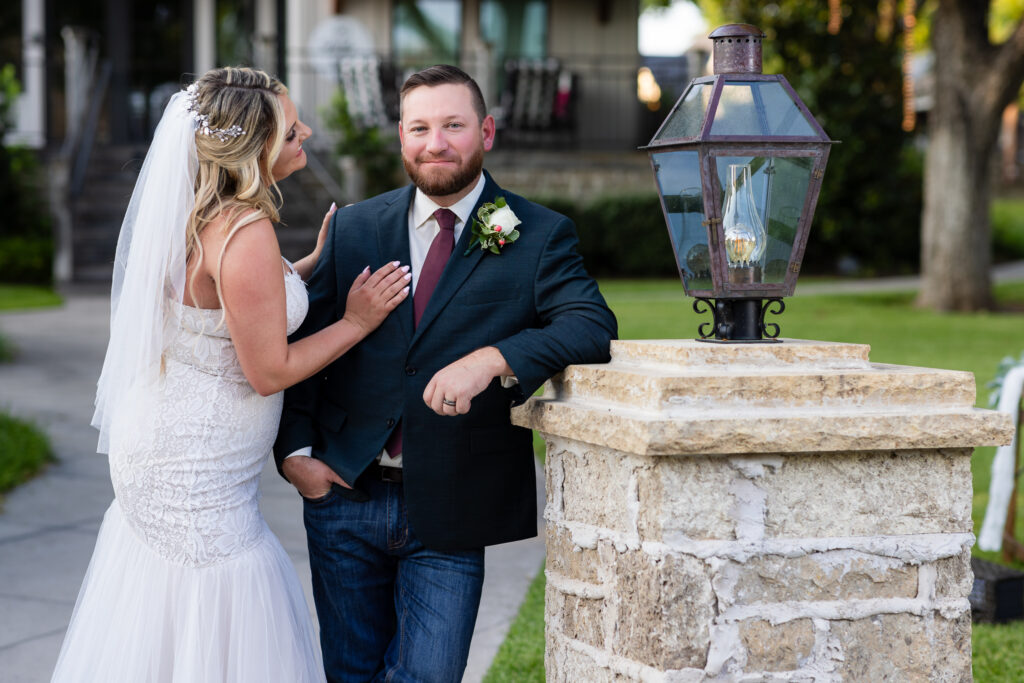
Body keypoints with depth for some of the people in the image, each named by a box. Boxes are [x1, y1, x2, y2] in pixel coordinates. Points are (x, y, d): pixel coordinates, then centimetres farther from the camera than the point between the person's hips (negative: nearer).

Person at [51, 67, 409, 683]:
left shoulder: (201, 213, 4)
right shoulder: (248, 235, -25)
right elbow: (269, 371, -19)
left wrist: (317, 262, 14)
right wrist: (357, 322, -10)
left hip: (161, 456, 10)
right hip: (198, 478, -10)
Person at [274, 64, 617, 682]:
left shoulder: (539, 236, -3)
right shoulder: (353, 229, 6)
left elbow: (593, 327, -18)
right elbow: (304, 344, 8)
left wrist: (492, 359, -32)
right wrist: (295, 450, -3)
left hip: (448, 516, -3)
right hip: (346, 497, 3)